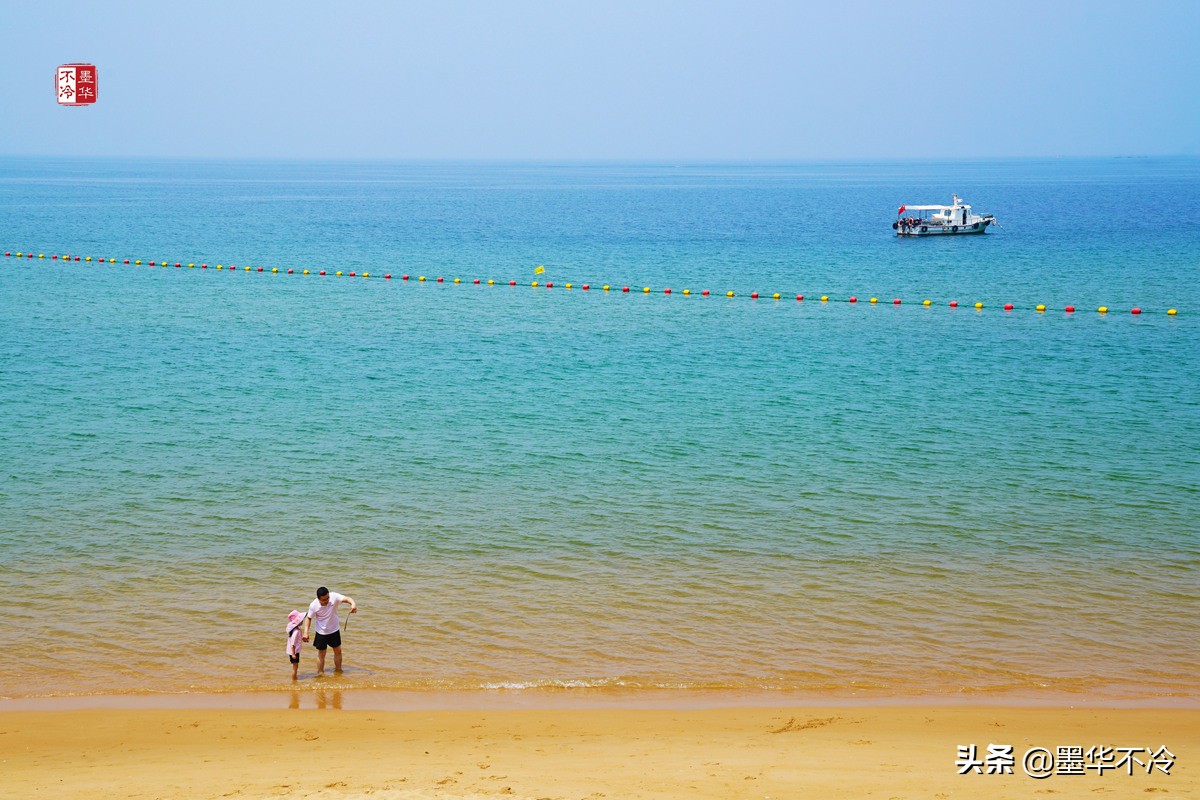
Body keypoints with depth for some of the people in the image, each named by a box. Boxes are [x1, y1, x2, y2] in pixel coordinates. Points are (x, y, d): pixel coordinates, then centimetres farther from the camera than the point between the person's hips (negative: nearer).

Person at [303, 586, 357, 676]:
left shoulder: (334, 597, -24)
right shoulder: (314, 605, -23)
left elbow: (346, 599, -33)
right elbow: (308, 618, -9)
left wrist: (353, 604, -56)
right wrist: (306, 632, -16)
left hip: (334, 630, 2)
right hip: (321, 633, -2)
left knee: (338, 651, 14)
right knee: (321, 654, 8)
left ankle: (338, 670, 33)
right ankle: (320, 674, 23)